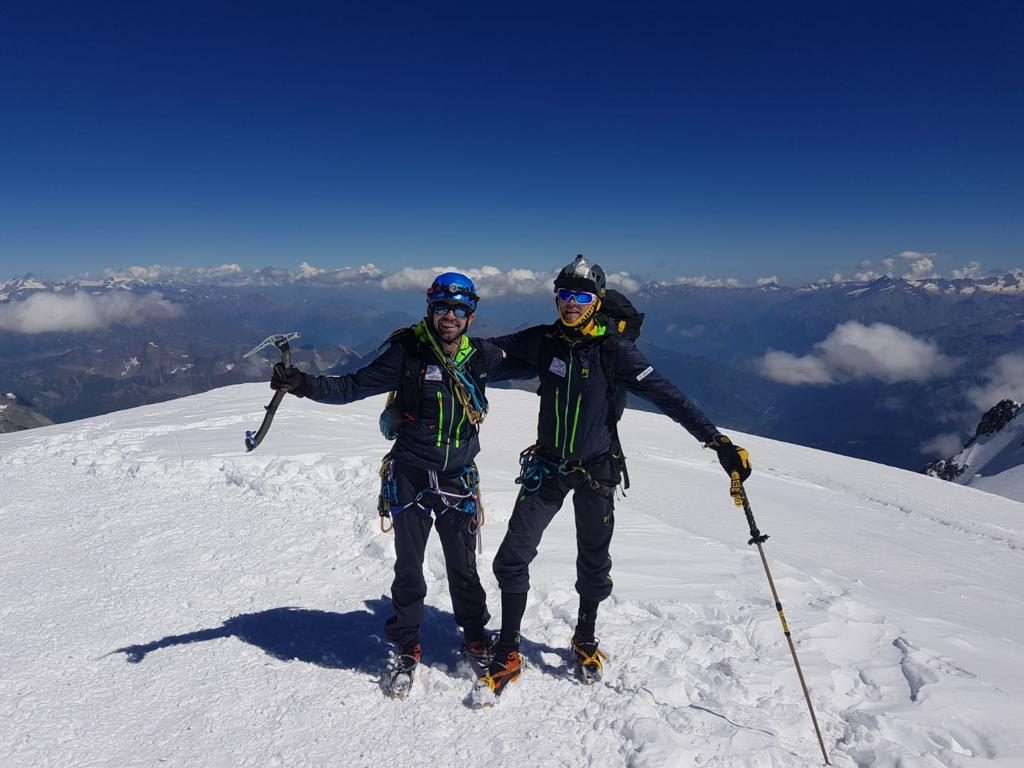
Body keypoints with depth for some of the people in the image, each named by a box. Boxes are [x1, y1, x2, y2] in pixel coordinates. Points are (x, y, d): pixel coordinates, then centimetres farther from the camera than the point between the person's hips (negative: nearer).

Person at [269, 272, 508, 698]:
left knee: (463, 566, 13)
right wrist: (303, 383, -24)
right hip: (409, 478, -2)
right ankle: (405, 648, 29)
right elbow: (352, 386, -12)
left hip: (458, 481, 2)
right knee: (408, 568, 9)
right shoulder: (407, 352, -10)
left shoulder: (480, 356, -1)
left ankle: (476, 637, 35)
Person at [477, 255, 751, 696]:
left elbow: (666, 396, -18)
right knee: (512, 558, -2)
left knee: (594, 563, 14)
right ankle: (507, 654, 16)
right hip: (546, 465, 2)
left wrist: (716, 440, -25)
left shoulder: (614, 350, -14)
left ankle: (586, 640, 40)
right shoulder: (543, 341, -5)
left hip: (596, 469, -1)